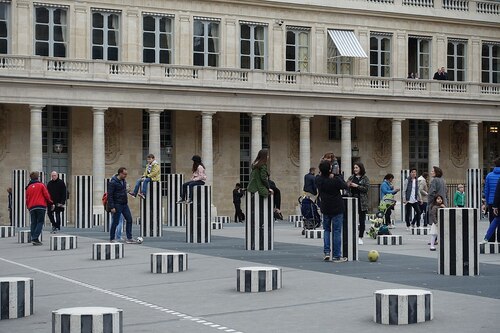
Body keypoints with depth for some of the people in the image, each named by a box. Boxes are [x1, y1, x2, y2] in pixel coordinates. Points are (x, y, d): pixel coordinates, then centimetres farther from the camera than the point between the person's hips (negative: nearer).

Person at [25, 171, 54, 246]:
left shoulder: (28, 187, 13)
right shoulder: (41, 185, 1)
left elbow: (27, 199, 15)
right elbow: (46, 195, -2)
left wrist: (28, 207, 23)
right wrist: (51, 204, 8)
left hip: (31, 207, 4)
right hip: (41, 206, -4)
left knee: (33, 223, 10)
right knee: (40, 222, -4)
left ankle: (33, 239, 6)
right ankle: (35, 238, -18)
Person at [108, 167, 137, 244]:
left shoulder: (124, 181, 11)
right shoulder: (113, 182, -14)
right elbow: (110, 195, -16)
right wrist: (112, 207, -19)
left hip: (125, 204, 8)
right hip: (117, 205, -7)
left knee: (129, 219, 1)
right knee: (115, 222, 0)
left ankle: (129, 238, 5)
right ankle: (111, 239, 12)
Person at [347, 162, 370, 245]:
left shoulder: (365, 178, 1)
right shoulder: (351, 178, 12)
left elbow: (366, 188, -10)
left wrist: (356, 186, -15)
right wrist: (348, 185, -8)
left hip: (362, 201, -3)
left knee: (362, 220, 1)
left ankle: (360, 238, 6)